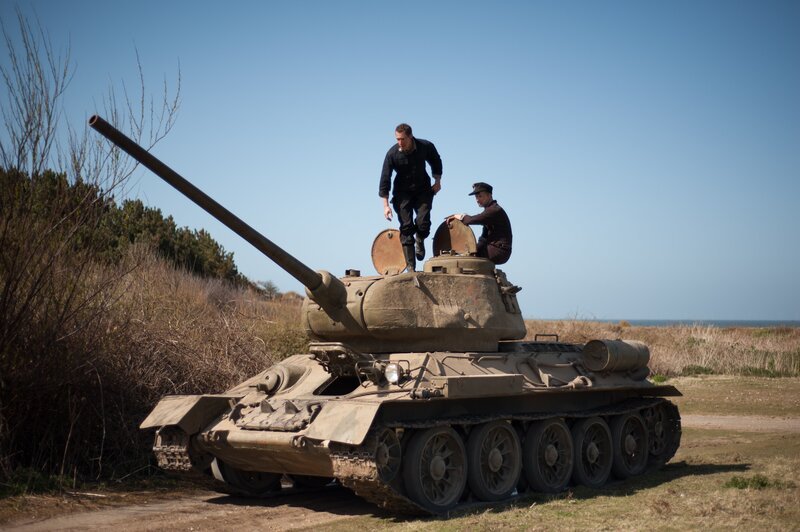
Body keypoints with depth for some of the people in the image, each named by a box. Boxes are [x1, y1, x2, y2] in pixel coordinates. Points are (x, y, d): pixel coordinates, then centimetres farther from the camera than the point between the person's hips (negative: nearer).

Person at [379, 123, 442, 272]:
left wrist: (437, 181, 2)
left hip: (423, 189, 1)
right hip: (403, 191, -1)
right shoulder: (392, 154, -18)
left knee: (423, 223, -16)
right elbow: (385, 179, -13)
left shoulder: (426, 146, -14)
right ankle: (410, 266, -6)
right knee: (406, 227, -10)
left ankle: (420, 241, 21)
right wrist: (385, 205, -16)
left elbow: (436, 162, 9)